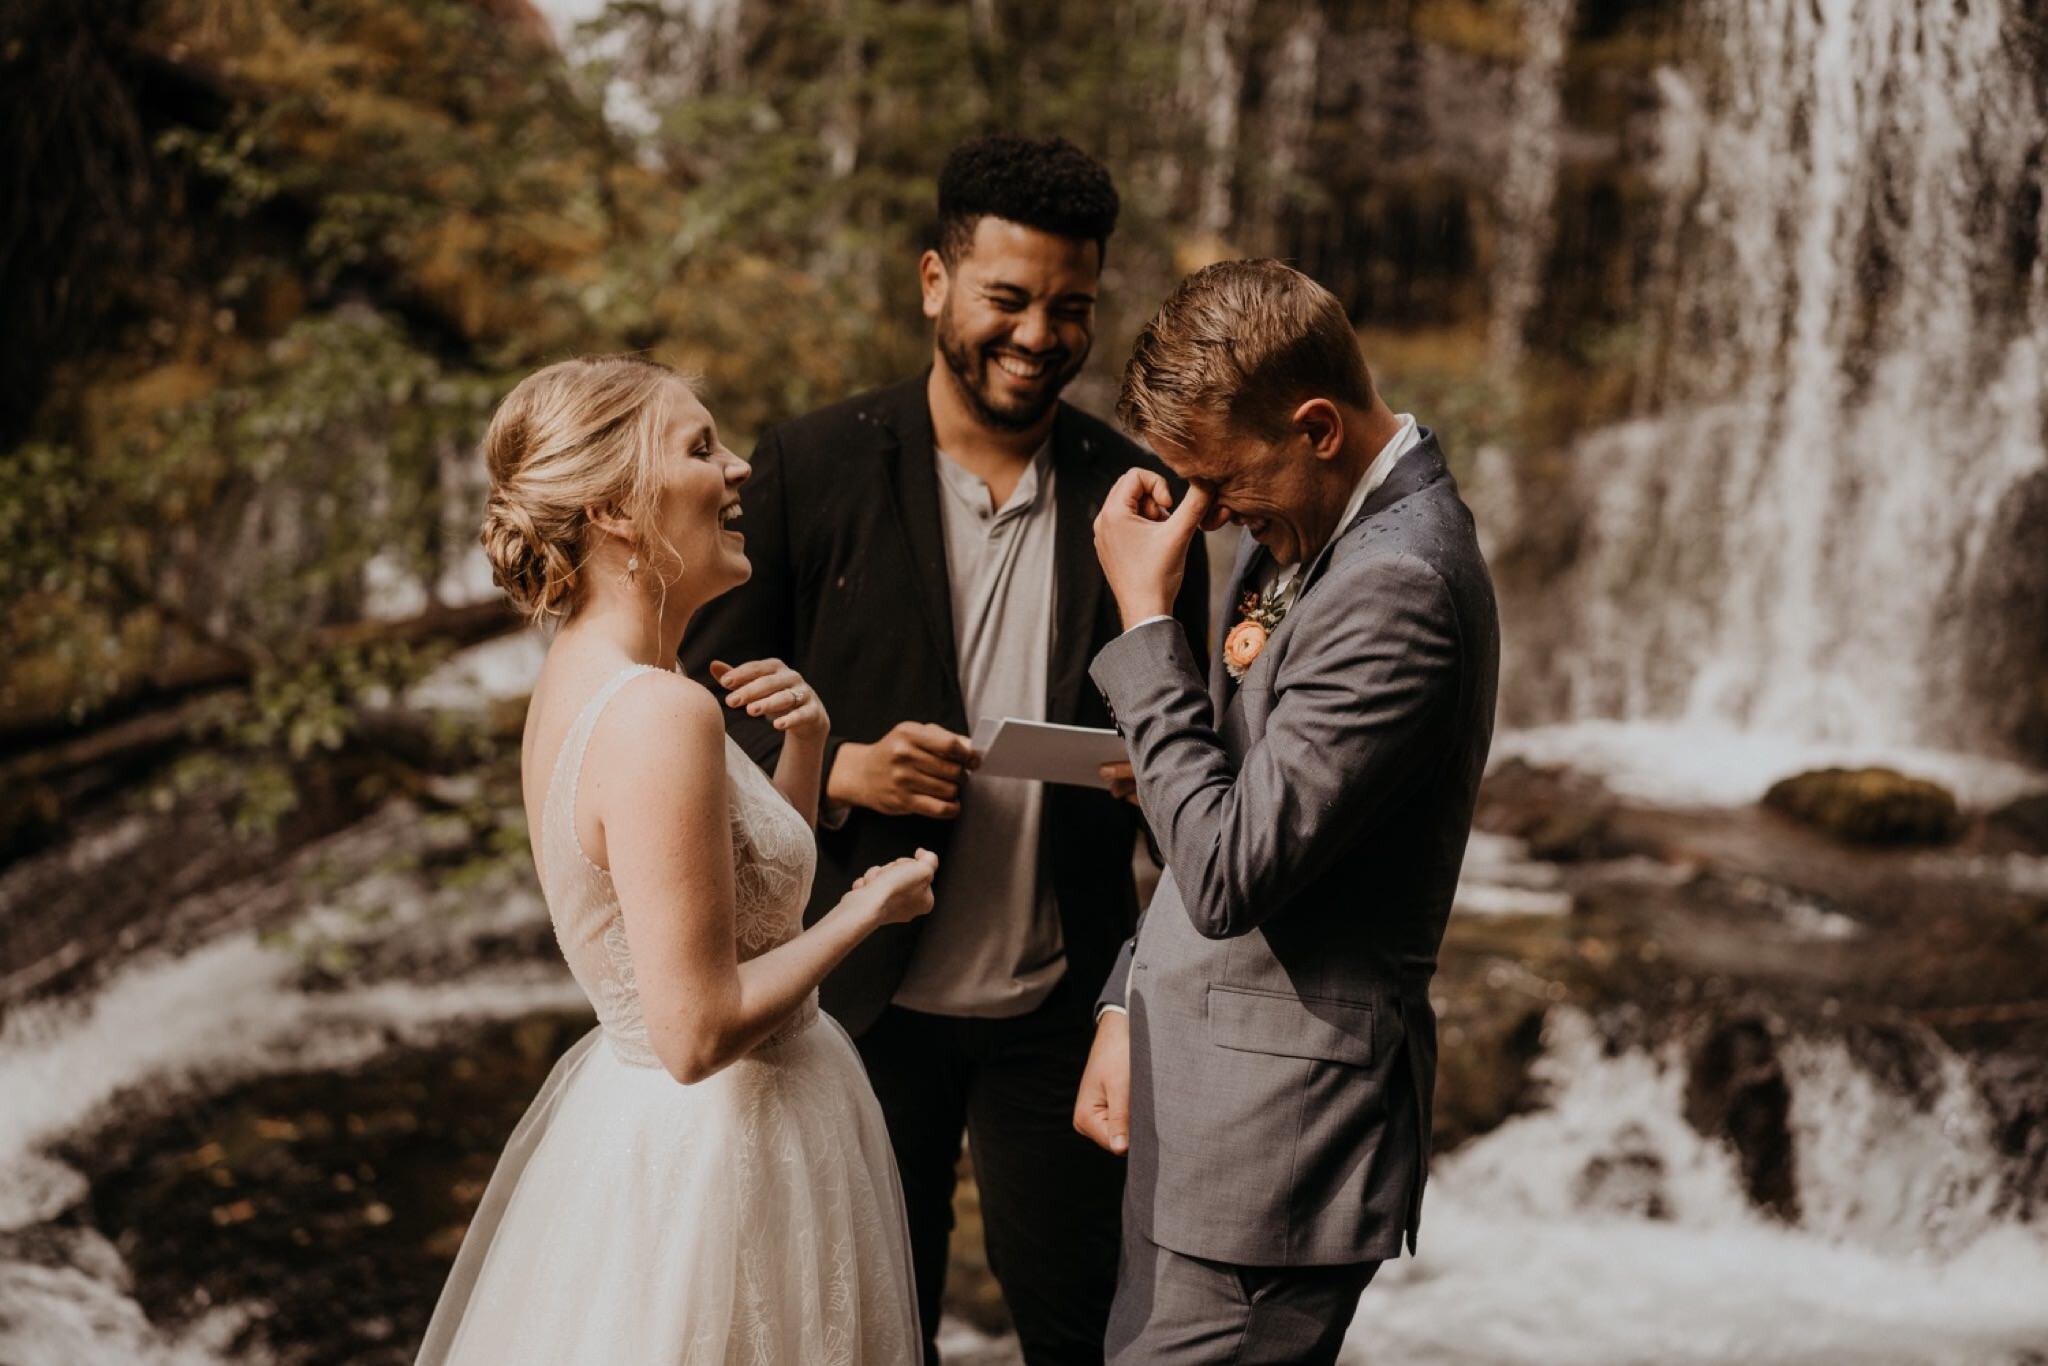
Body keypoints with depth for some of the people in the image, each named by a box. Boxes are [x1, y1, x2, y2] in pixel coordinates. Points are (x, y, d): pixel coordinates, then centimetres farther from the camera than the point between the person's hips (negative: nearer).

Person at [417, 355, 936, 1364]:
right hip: (718, 1161, -9)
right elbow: (698, 1032, -27)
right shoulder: (663, 714, -25)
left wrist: (803, 749, -1)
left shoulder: (579, 678, 4)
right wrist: (869, 909, -14)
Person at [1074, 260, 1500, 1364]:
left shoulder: (1398, 585, -22)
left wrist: (1145, 617, -17)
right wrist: (1129, 1005, 14)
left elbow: (1230, 871, -24)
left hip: (1277, 1130, -9)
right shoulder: (1302, 527, 9)